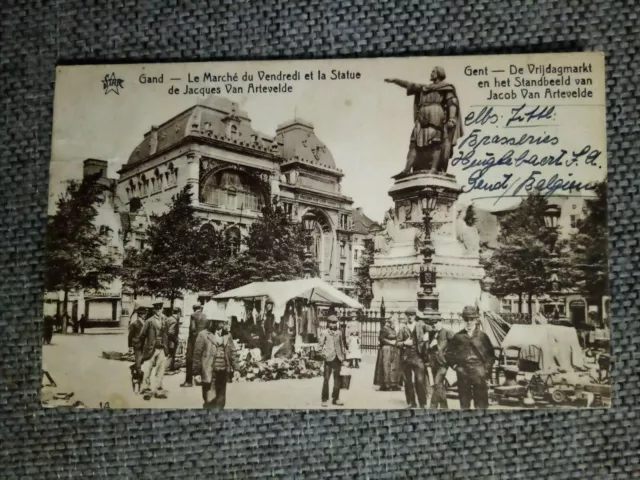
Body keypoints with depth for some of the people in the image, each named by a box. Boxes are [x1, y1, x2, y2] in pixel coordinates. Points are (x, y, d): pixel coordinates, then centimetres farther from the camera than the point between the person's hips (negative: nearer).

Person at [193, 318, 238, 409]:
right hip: (209, 372, -4)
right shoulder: (203, 335, -5)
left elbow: (232, 352, 11)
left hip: (223, 372, 5)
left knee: (221, 401, 11)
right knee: (210, 400, -8)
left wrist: (235, 369, 5)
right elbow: (197, 354, -4)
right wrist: (197, 372, -6)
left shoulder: (227, 335, 9)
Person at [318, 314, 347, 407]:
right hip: (329, 358, -4)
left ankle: (335, 398, 17)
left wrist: (343, 354, 9)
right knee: (326, 379, -5)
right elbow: (320, 344, 1)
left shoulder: (339, 332, 9)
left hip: (338, 358, 4)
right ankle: (325, 399, 1)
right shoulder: (324, 333, -1)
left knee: (337, 379, 8)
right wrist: (324, 353, -10)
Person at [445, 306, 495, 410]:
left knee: (481, 404, 0)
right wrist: (455, 366, 2)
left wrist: (487, 368, -1)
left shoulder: (482, 336, 4)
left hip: (479, 374, -1)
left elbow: (490, 354, 8)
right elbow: (448, 354, 11)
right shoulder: (458, 337, 5)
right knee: (464, 404, 8)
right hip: (463, 373, 1)